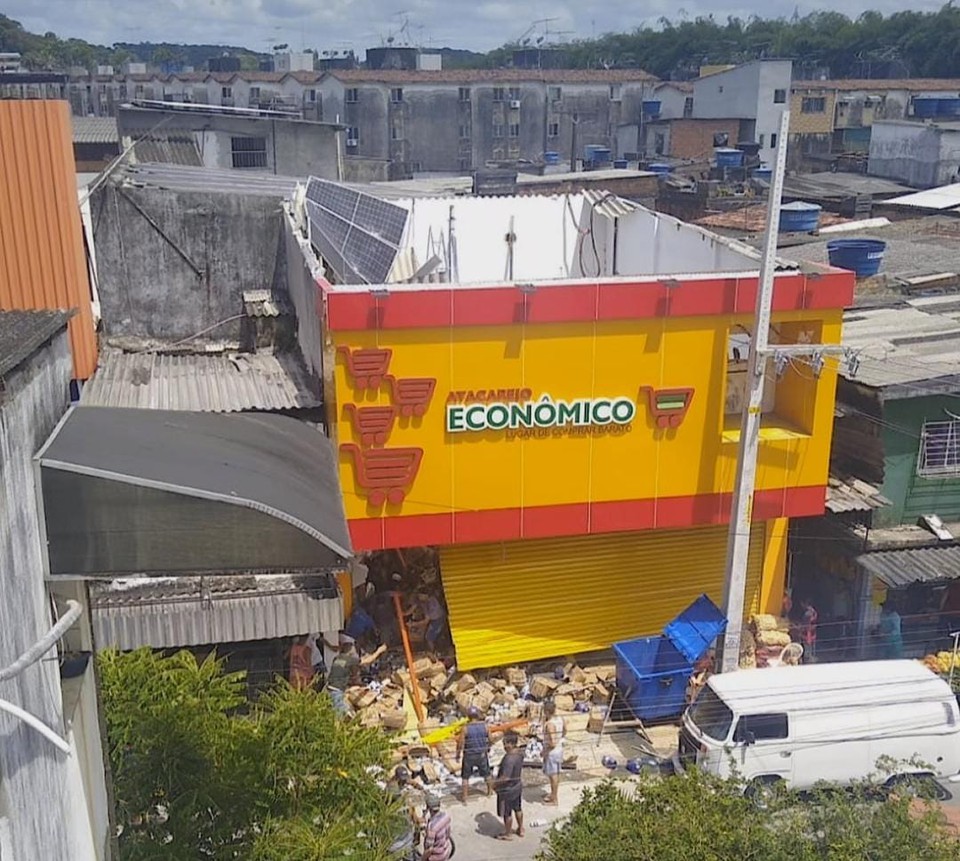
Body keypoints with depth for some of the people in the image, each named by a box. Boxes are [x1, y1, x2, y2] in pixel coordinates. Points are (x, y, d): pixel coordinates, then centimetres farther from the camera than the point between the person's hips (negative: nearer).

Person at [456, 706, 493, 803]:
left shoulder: (466, 729, -17)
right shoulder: (485, 726, -10)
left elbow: (460, 743, -14)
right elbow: (490, 740, 1)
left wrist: (458, 755, 0)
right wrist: (488, 749, 20)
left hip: (469, 756, -2)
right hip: (482, 754, 3)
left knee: (465, 777, 13)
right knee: (487, 774, 24)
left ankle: (464, 797, 17)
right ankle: (490, 792, 39)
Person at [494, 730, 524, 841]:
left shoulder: (509, 759, -34)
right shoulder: (519, 754, -6)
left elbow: (505, 777, -34)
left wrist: (495, 783, -19)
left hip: (507, 790, -8)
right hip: (517, 786, 8)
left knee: (507, 813, 11)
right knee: (518, 809, 25)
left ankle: (507, 834, 28)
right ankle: (520, 829, 41)